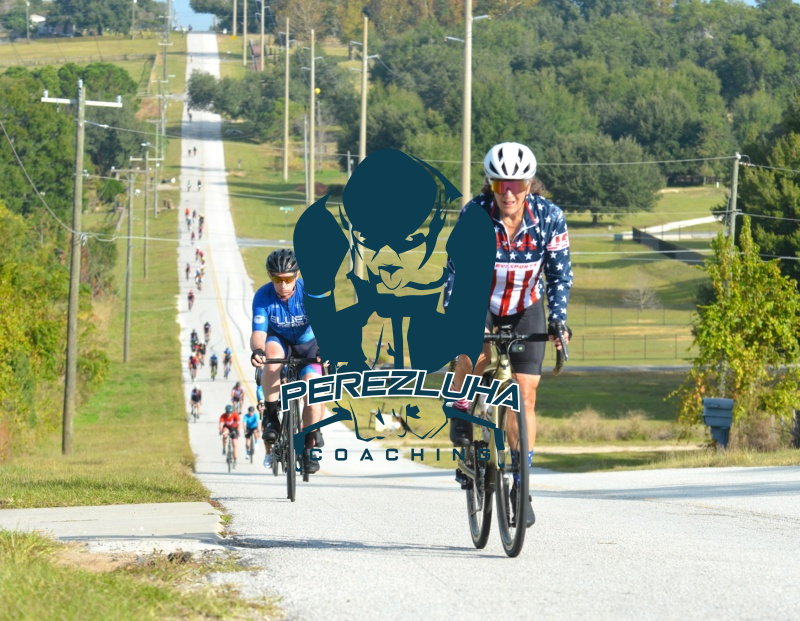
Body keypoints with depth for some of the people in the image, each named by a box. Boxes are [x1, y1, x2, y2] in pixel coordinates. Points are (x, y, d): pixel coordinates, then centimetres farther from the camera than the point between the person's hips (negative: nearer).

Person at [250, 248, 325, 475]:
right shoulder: (263, 297, -23)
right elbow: (258, 333, -31)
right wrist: (257, 350, -54)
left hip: (308, 345, 0)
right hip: (280, 342, 0)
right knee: (271, 350, -36)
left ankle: (309, 448, -2)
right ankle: (272, 418, -27)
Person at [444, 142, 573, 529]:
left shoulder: (550, 217, -20)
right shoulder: (474, 214, -23)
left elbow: (560, 273, -12)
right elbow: (458, 271, -21)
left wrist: (558, 320, -25)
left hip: (526, 308, 1)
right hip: (480, 301, -1)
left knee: (524, 395, -7)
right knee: (476, 348, -36)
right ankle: (461, 411, -9)